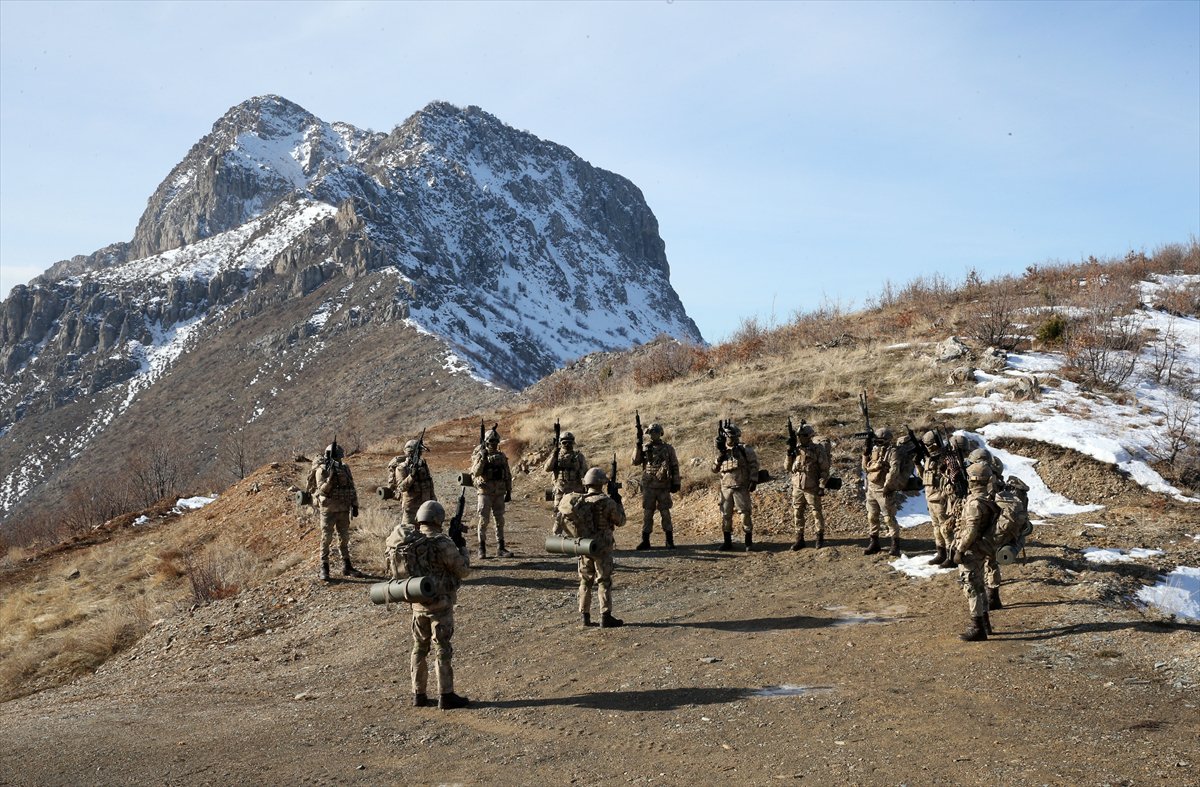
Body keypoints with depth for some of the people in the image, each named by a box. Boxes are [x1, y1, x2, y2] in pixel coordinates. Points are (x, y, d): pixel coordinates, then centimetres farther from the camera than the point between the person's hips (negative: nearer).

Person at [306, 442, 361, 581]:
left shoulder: (345, 469, 7)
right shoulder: (321, 470, -9)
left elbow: (352, 489, 12)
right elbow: (322, 490, -18)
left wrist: (355, 505, 7)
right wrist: (331, 477, -30)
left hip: (343, 510, 5)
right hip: (328, 510, -5)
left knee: (344, 538, 11)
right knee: (326, 539, -2)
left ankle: (346, 567, 19)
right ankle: (324, 569, 3)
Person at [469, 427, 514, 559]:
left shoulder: (502, 456, 9)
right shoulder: (479, 455, -3)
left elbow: (508, 476, 14)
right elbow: (475, 473, -18)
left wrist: (509, 492, 11)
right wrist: (482, 458, -26)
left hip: (499, 494, 4)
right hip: (484, 493, -4)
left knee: (500, 520, 6)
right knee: (483, 520, -4)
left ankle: (501, 548, 12)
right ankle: (482, 548, 3)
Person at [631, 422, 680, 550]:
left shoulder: (668, 448, 3)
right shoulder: (645, 449, 8)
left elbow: (675, 466, 4)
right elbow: (635, 462, -3)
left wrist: (676, 483, -1)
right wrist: (638, 446, -13)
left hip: (663, 486, -2)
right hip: (648, 487, 2)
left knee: (665, 513, 2)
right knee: (647, 513, 3)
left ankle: (669, 541, 10)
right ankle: (645, 541, 8)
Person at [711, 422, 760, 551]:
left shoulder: (745, 450, -2)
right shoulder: (723, 452, 11)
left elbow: (754, 465, -3)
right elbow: (714, 469, 5)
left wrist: (753, 481, -10)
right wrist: (720, 454, -7)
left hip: (741, 488, -4)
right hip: (726, 488, 4)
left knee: (745, 514, -3)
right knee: (725, 515, 6)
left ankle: (749, 542, 4)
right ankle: (727, 542, 15)